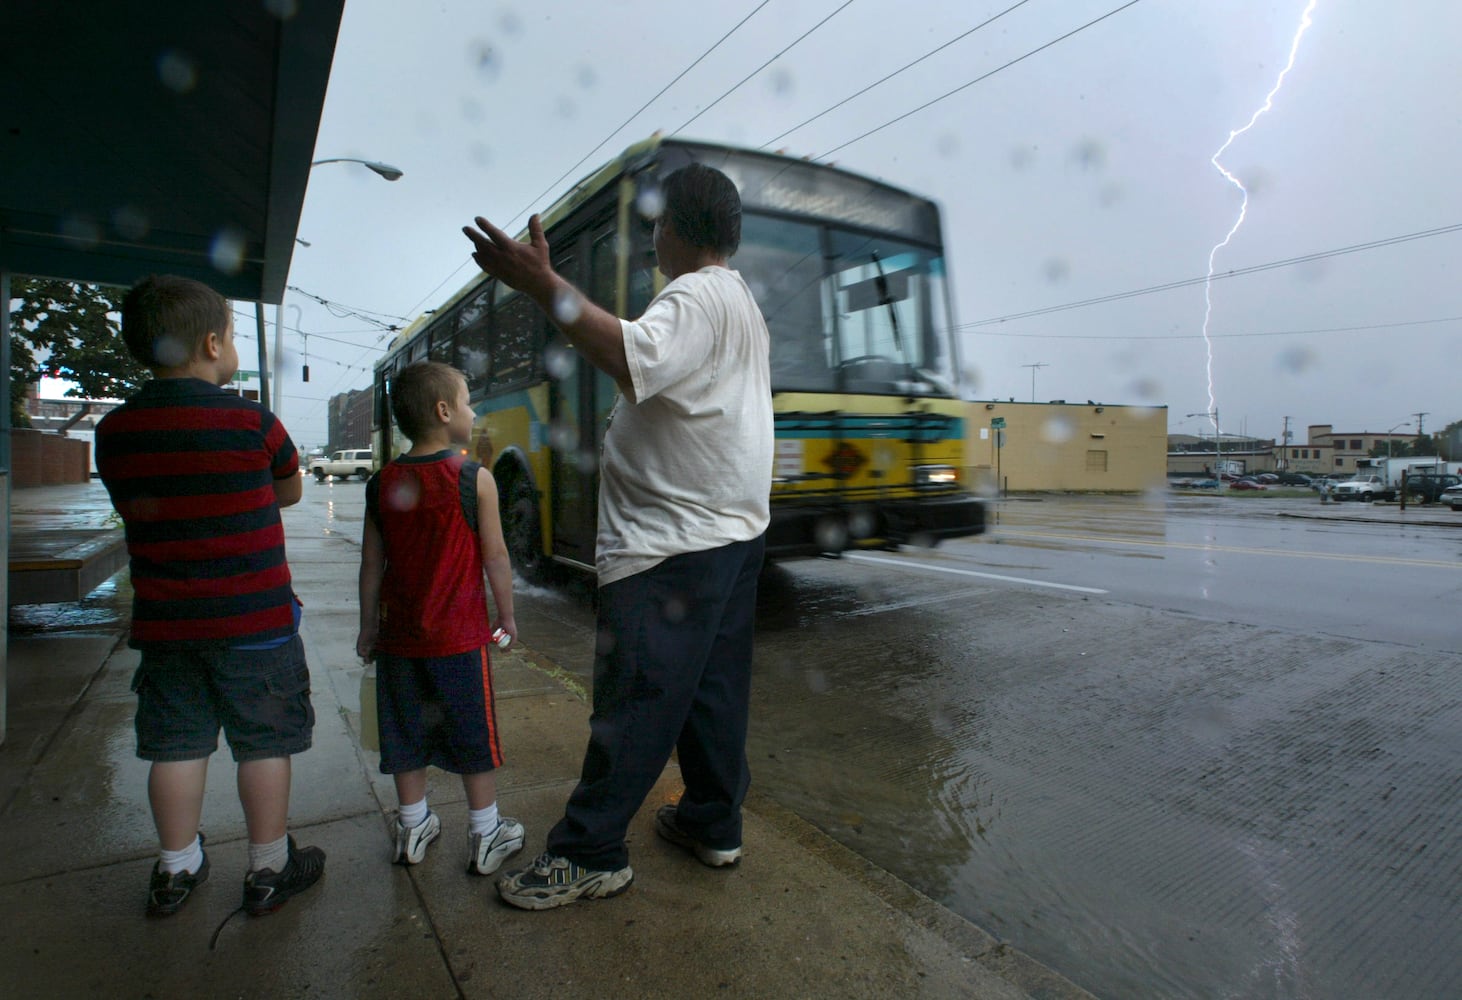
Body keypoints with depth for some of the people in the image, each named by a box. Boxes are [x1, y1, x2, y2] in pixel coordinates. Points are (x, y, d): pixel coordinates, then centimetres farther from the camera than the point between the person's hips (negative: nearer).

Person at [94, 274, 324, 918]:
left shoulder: (113, 431, 0)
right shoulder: (252, 421, -13)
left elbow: (131, 506, 11)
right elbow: (290, 492, 2)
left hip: (163, 623, 5)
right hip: (255, 619, -4)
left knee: (177, 745, 16)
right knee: (264, 745, 9)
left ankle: (176, 871, 32)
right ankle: (269, 870, 22)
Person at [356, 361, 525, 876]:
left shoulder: (382, 484, 0)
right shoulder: (475, 479, -12)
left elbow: (371, 566, 5)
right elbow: (495, 557, -10)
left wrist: (369, 627, 16)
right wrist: (507, 617, 2)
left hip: (399, 636, 4)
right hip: (459, 635, -4)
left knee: (406, 736, 17)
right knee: (474, 738, 8)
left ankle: (413, 829, 32)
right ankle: (486, 837, 20)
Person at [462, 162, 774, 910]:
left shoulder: (697, 296, -13)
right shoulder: (741, 302, 21)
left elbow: (636, 360, -34)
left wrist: (544, 287, -34)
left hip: (673, 546, -11)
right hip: (733, 532, 11)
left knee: (634, 699, -2)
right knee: (712, 691, 15)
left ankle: (589, 854, 10)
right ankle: (714, 824, 27)